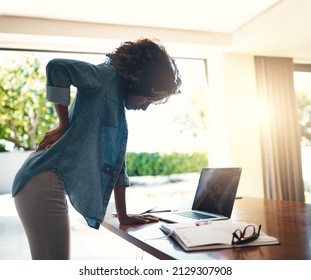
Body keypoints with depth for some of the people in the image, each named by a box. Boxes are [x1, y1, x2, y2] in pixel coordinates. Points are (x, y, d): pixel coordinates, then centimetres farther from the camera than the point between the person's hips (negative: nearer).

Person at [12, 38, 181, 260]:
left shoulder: (120, 110, 22)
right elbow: (57, 67, -20)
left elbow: (116, 162, 21)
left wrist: (123, 216, 20)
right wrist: (64, 126, -10)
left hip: (54, 185, 9)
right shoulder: (108, 77, -3)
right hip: (45, 181, -9)